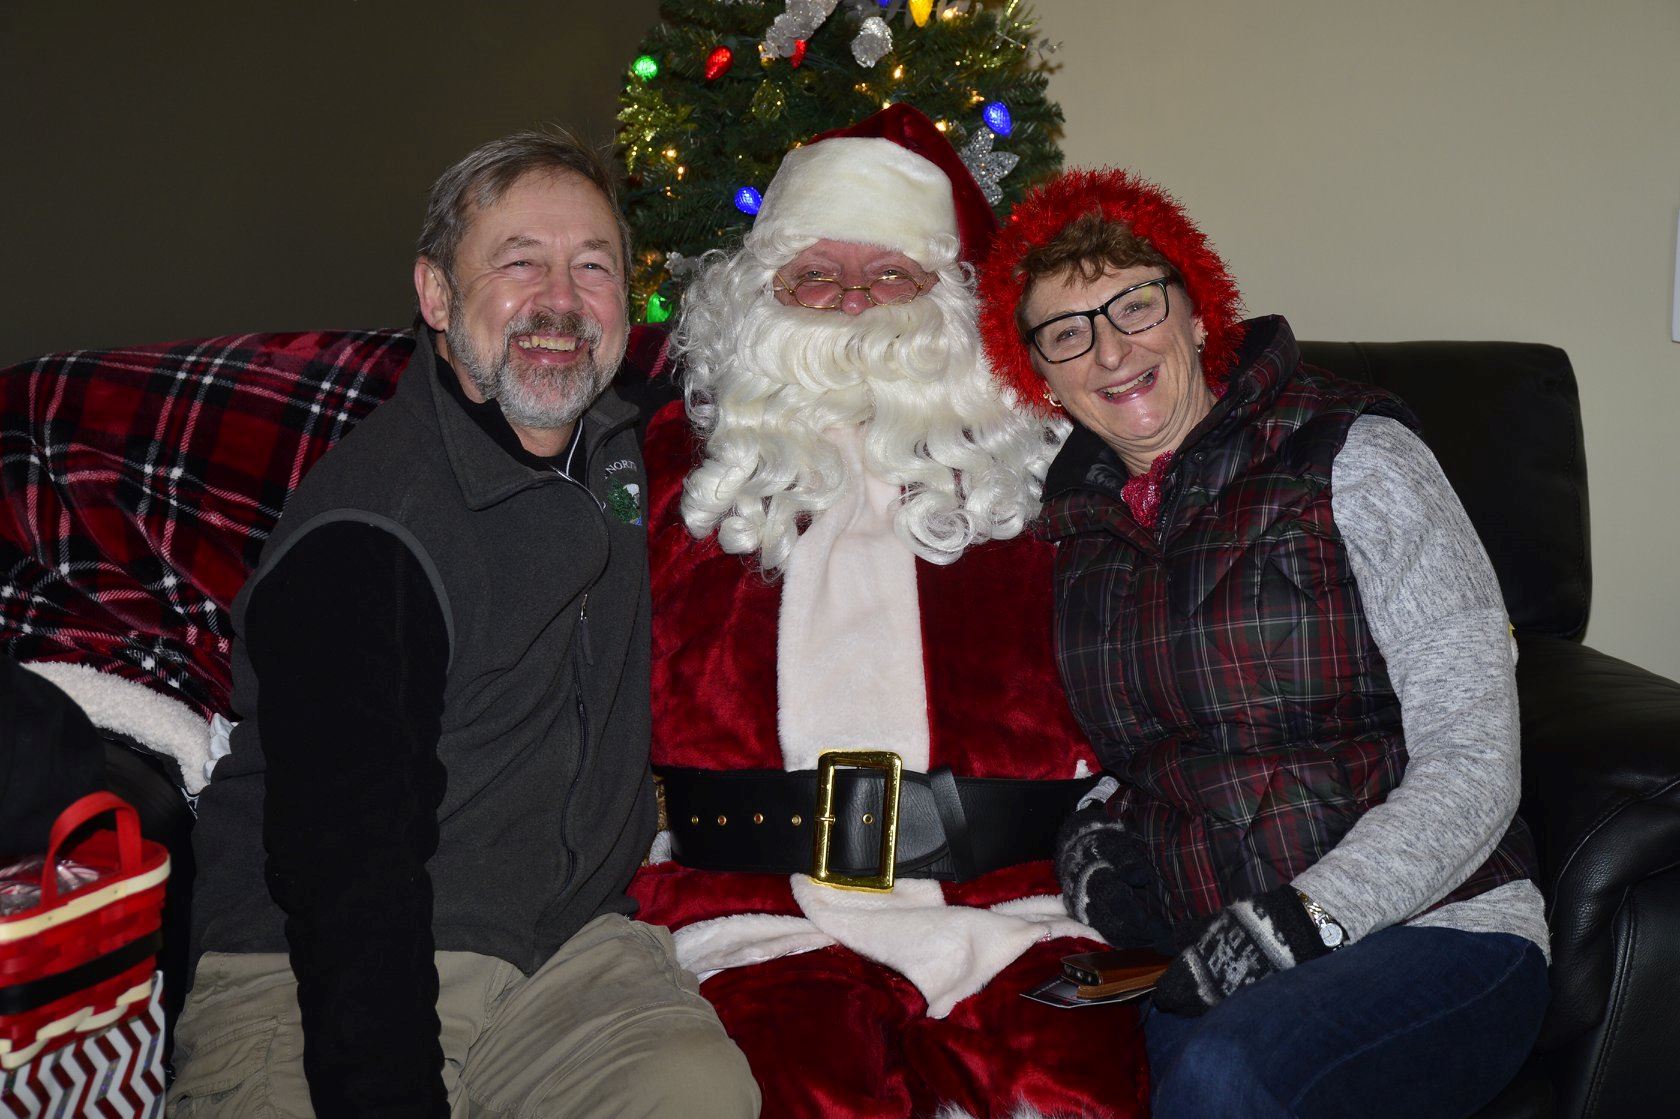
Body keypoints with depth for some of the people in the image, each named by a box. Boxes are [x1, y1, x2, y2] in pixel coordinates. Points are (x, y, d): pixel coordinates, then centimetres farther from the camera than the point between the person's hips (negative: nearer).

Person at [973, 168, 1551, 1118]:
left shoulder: (1353, 460, -6)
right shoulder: (1079, 518, 10)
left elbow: (1471, 765, -9)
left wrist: (1304, 916, -20)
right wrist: (1090, 834, 1)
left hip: (1431, 932, -3)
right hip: (1203, 968, 4)